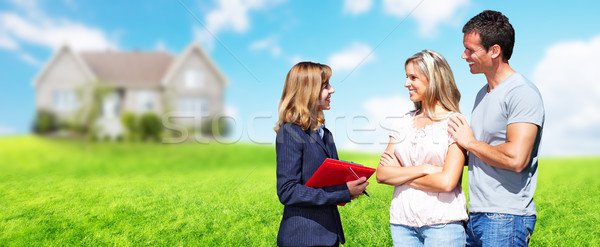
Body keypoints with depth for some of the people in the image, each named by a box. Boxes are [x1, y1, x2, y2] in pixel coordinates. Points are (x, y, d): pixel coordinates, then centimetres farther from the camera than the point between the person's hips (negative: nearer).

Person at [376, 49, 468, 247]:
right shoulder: (405, 123, 9)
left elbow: (447, 182, -15)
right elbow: (382, 174, 1)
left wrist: (400, 174, -6)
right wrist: (424, 169, -12)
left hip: (442, 223, -4)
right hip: (402, 221, 4)